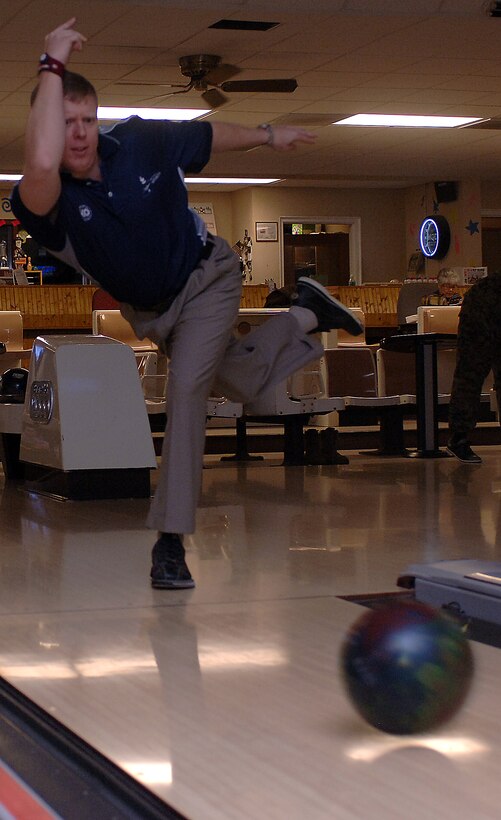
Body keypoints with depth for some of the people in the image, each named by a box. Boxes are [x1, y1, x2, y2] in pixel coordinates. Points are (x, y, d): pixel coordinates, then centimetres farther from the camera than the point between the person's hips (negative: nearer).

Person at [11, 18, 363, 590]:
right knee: (245, 383, 20)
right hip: (147, 310, 2)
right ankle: (307, 317, 49)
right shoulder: (43, 201, -32)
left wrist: (267, 136, 12)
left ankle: (170, 540, -13)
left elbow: (206, 135, -1)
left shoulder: (141, 141, -24)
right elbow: (42, 163, -59)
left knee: (187, 387, -20)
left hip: (205, 278, -2)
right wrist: (53, 67, -53)